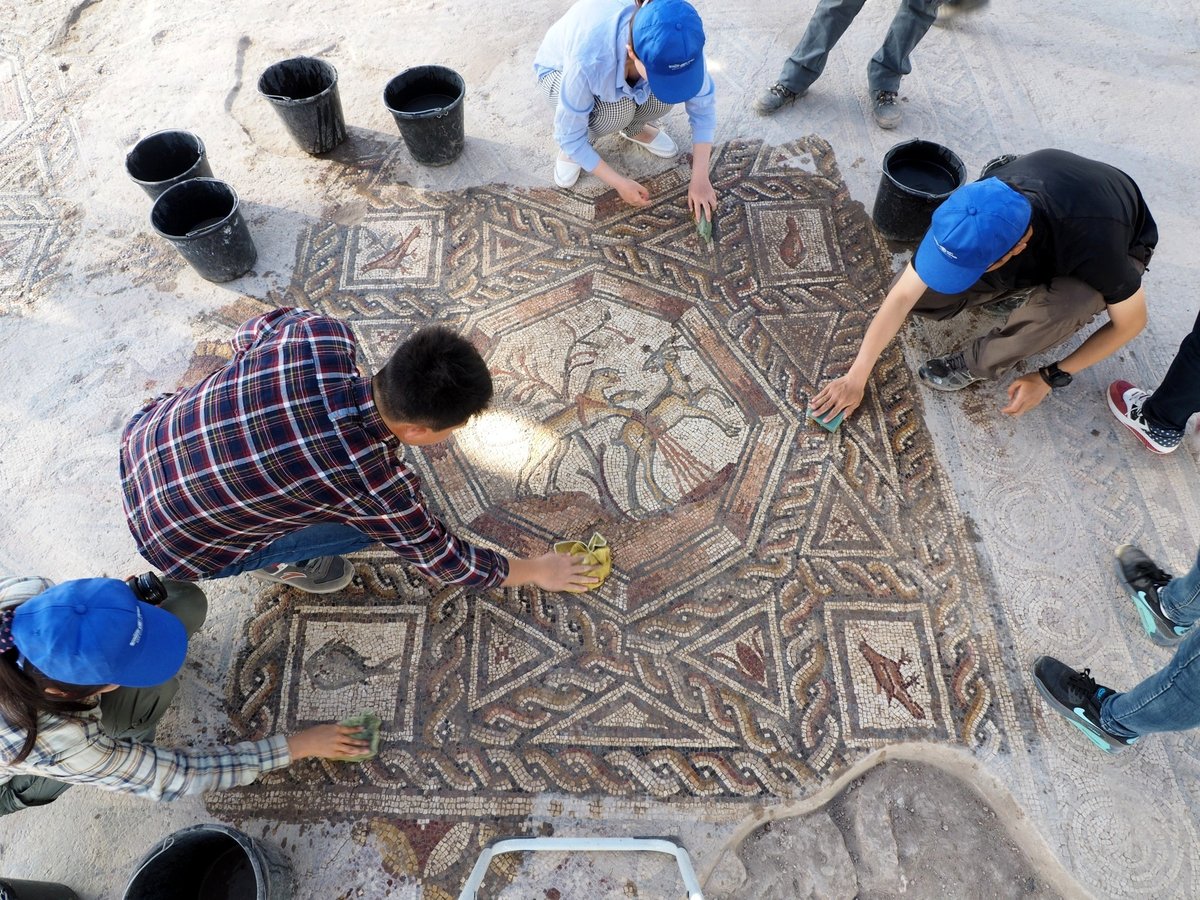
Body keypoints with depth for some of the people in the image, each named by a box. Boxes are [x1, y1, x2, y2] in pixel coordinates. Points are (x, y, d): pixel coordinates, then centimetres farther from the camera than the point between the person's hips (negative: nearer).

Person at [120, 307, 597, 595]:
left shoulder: (323, 334, -23)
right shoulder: (373, 485, -34)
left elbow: (253, 330, 1)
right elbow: (443, 558, -16)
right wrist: (535, 571, -2)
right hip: (176, 540, -5)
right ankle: (275, 561, 18)